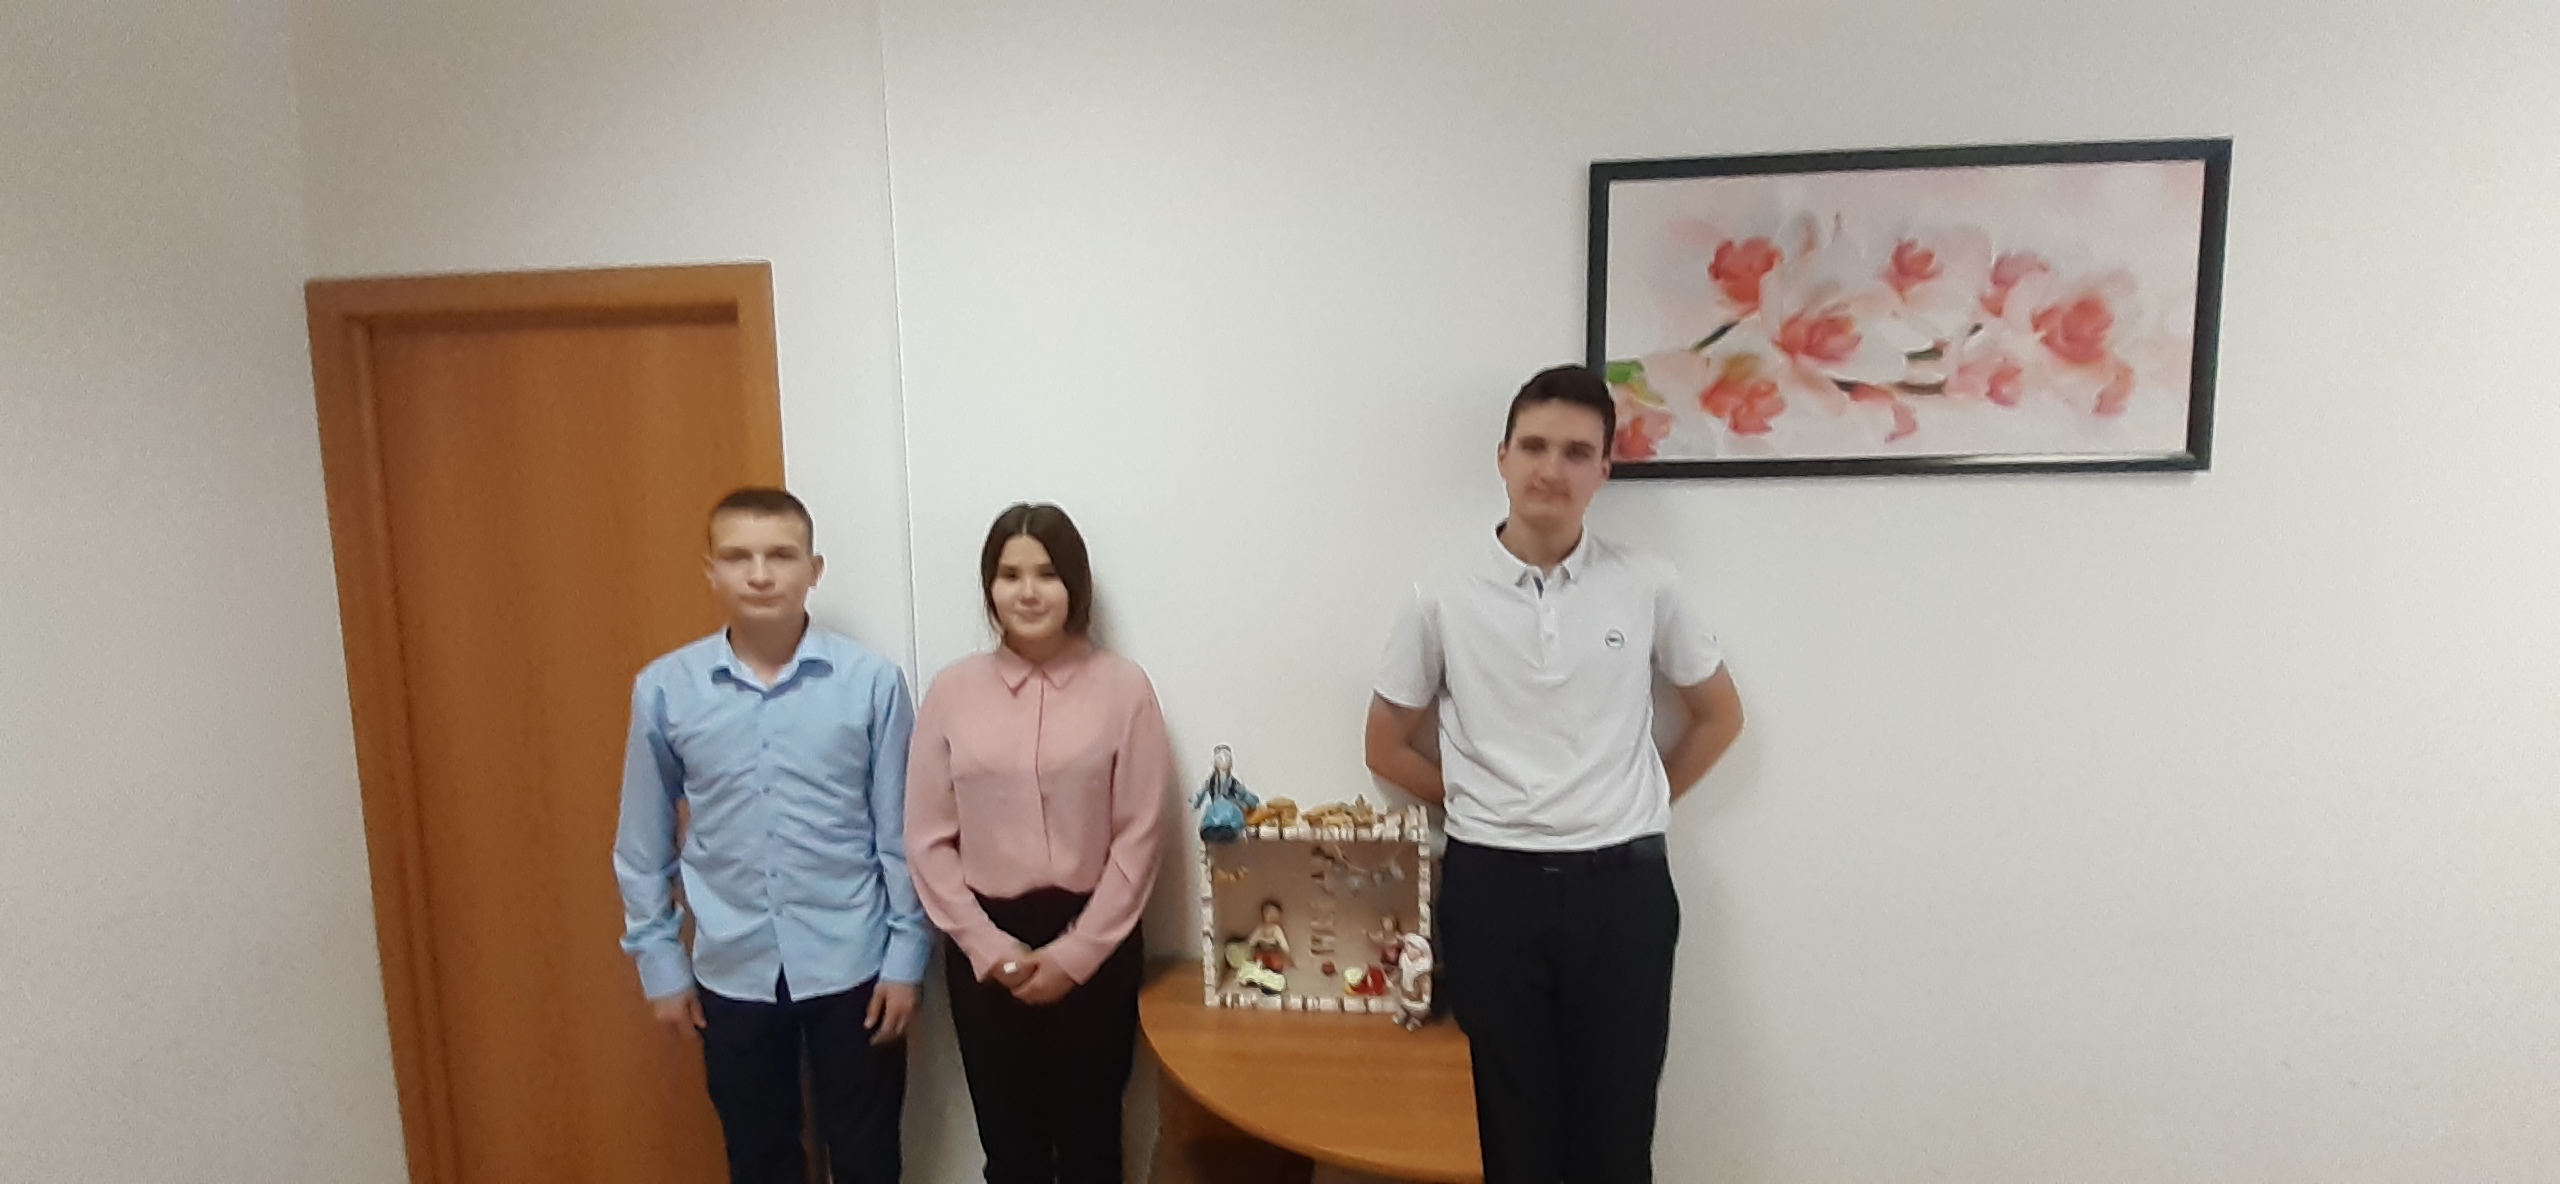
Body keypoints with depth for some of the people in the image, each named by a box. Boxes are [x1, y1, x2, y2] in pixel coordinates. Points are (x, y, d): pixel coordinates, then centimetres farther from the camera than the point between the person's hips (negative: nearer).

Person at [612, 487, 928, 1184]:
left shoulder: (872, 682, -10)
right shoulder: (664, 690, -5)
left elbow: (901, 833, -5)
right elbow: (643, 844, 4)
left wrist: (906, 956, -4)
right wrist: (659, 961, 5)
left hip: (850, 964, -1)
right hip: (732, 970, 2)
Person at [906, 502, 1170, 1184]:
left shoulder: (1123, 687, -6)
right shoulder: (953, 691, -1)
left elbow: (1137, 839, -6)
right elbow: (928, 839, 0)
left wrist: (1073, 953, -9)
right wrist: (991, 948, -7)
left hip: (1094, 945, -1)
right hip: (986, 950, 2)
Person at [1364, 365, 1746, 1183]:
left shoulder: (1645, 589, 0)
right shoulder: (1444, 603, -2)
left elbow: (1718, 716, 13)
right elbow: (1387, 746, 8)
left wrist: (1642, 801, 5)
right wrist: (1479, 803, 2)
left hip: (1620, 885, 1)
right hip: (1492, 887, 0)